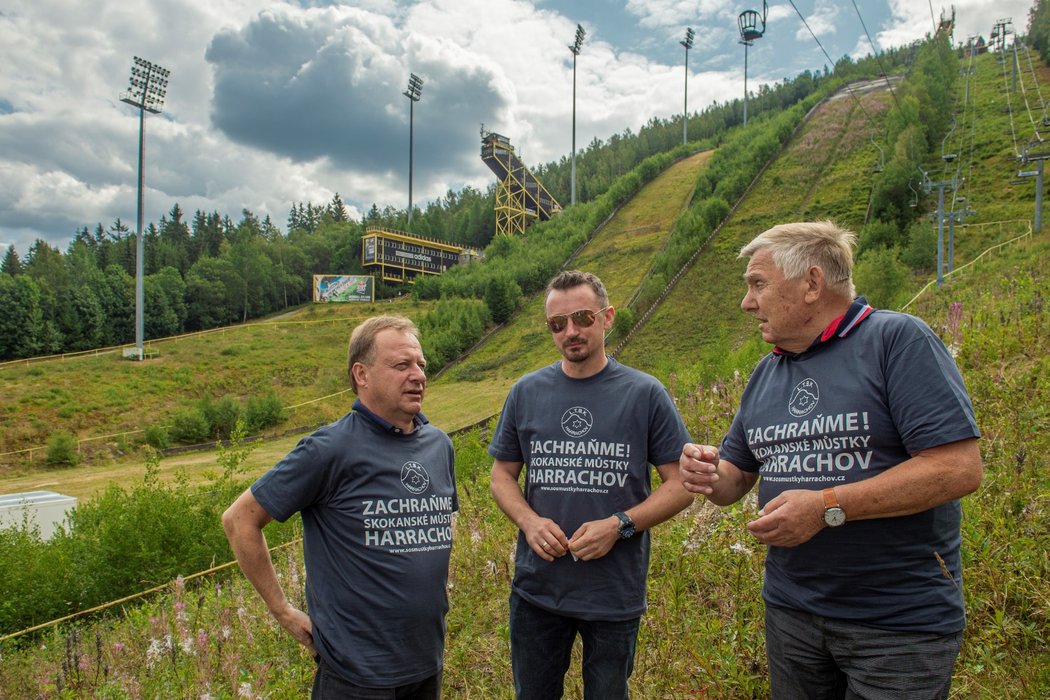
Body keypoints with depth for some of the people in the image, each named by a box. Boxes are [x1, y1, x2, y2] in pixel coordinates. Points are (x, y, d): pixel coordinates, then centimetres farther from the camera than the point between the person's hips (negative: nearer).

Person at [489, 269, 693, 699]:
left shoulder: (645, 394, -7)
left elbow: (681, 483, -4)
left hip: (616, 595, -2)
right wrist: (528, 521, -12)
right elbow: (502, 474, 8)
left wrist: (620, 525, -18)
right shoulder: (526, 393, 1)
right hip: (536, 588, 2)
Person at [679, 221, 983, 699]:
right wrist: (708, 474, -10)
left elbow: (960, 468, -20)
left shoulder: (897, 339, -12)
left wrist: (827, 507, -22)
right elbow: (735, 477, 14)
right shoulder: (766, 373, 8)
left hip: (900, 622, -6)